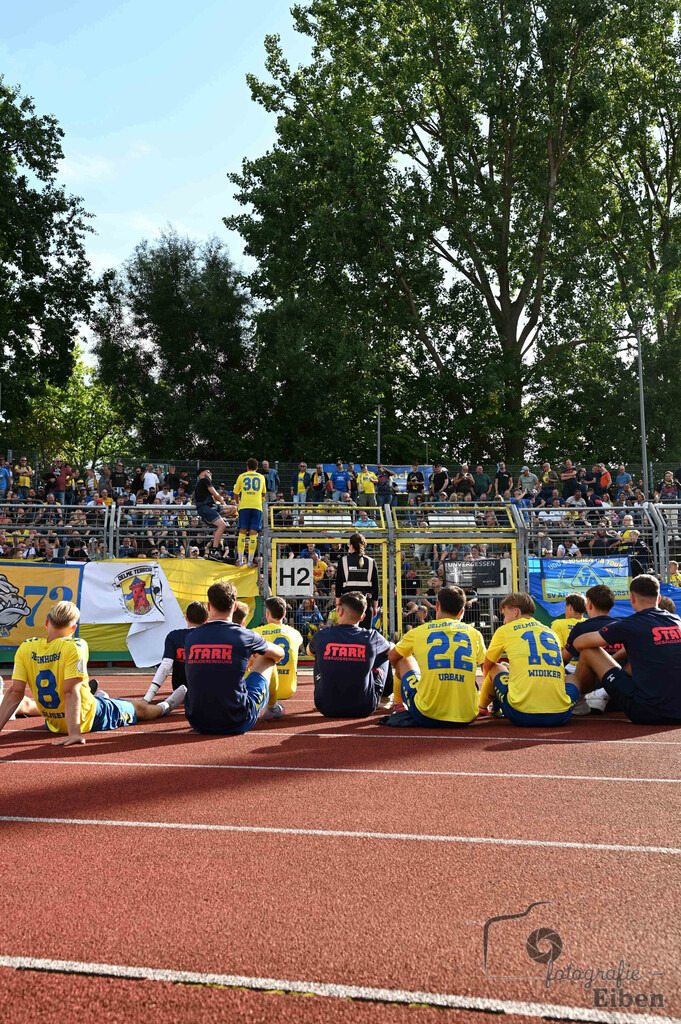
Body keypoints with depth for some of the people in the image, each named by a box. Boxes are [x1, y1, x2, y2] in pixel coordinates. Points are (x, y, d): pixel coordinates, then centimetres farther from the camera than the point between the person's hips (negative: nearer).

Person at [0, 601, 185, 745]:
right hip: (89, 720, -4)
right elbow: (71, 691, -30)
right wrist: (75, 732, -32)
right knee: (139, 708, 23)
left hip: (54, 723, 5)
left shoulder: (26, 648, -11)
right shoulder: (75, 646, -24)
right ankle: (165, 707, 51)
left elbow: (15, 692, -15)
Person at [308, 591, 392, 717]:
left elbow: (309, 651, 16)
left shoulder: (322, 635, -11)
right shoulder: (372, 637, -12)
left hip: (326, 708, 1)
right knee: (385, 654, 20)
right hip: (363, 710, -1)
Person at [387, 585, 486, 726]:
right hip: (467, 717, 2)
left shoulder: (419, 631, 4)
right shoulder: (474, 634, 8)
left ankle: (398, 705, 47)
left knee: (403, 661, 24)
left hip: (426, 717, -2)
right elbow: (483, 662, 31)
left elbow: (392, 657, 23)